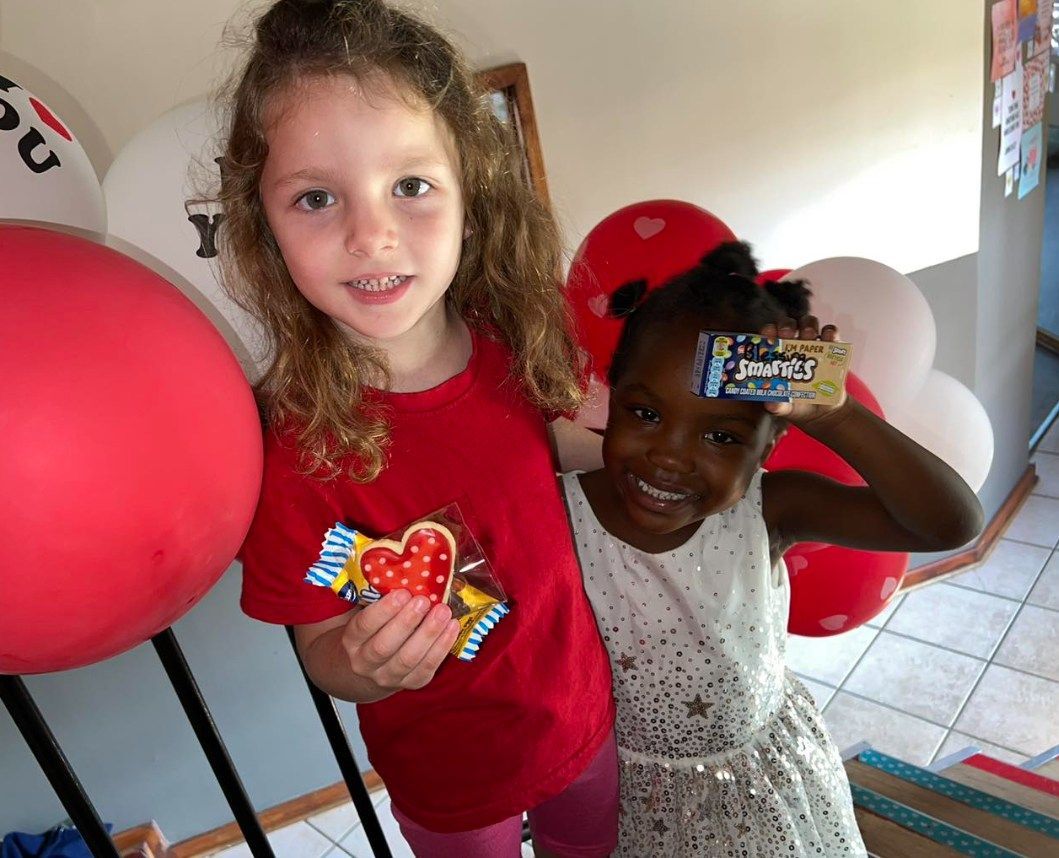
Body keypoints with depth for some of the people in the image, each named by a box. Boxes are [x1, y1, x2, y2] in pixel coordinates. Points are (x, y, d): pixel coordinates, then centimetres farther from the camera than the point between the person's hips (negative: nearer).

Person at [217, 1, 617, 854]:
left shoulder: (515, 339, -19)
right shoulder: (297, 441, -29)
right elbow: (325, 655, -18)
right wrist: (370, 665, -39)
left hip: (583, 710, 4)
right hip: (450, 780, -3)